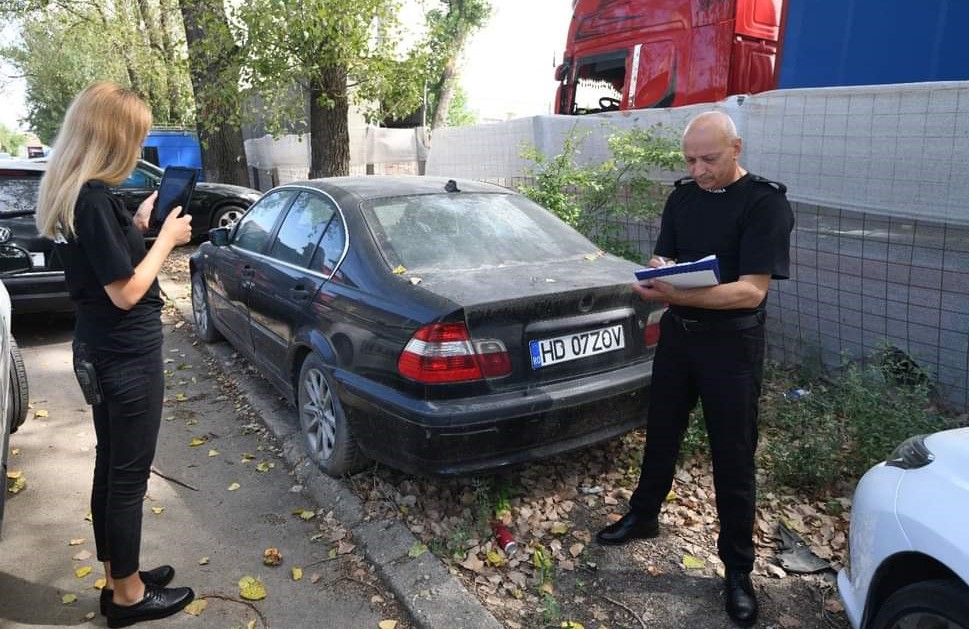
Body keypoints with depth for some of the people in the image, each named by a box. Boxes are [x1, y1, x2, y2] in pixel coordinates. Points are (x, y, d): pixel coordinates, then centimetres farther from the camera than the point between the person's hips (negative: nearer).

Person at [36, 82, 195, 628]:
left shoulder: (70, 193, 6)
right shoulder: (95, 200, -22)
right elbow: (126, 291, -21)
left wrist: (138, 224, 8)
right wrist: (167, 238, -11)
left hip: (101, 351, 9)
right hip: (128, 355, -9)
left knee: (111, 468, 18)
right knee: (129, 475, 5)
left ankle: (119, 579, 34)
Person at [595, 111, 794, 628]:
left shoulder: (766, 203, -14)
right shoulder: (682, 197, 4)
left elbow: (752, 290, -21)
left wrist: (680, 294, -34)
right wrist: (658, 275, -17)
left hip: (731, 343, -5)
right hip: (677, 333, 5)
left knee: (733, 457, 5)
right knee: (661, 433, 18)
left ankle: (738, 569, 21)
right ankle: (643, 516, 40)